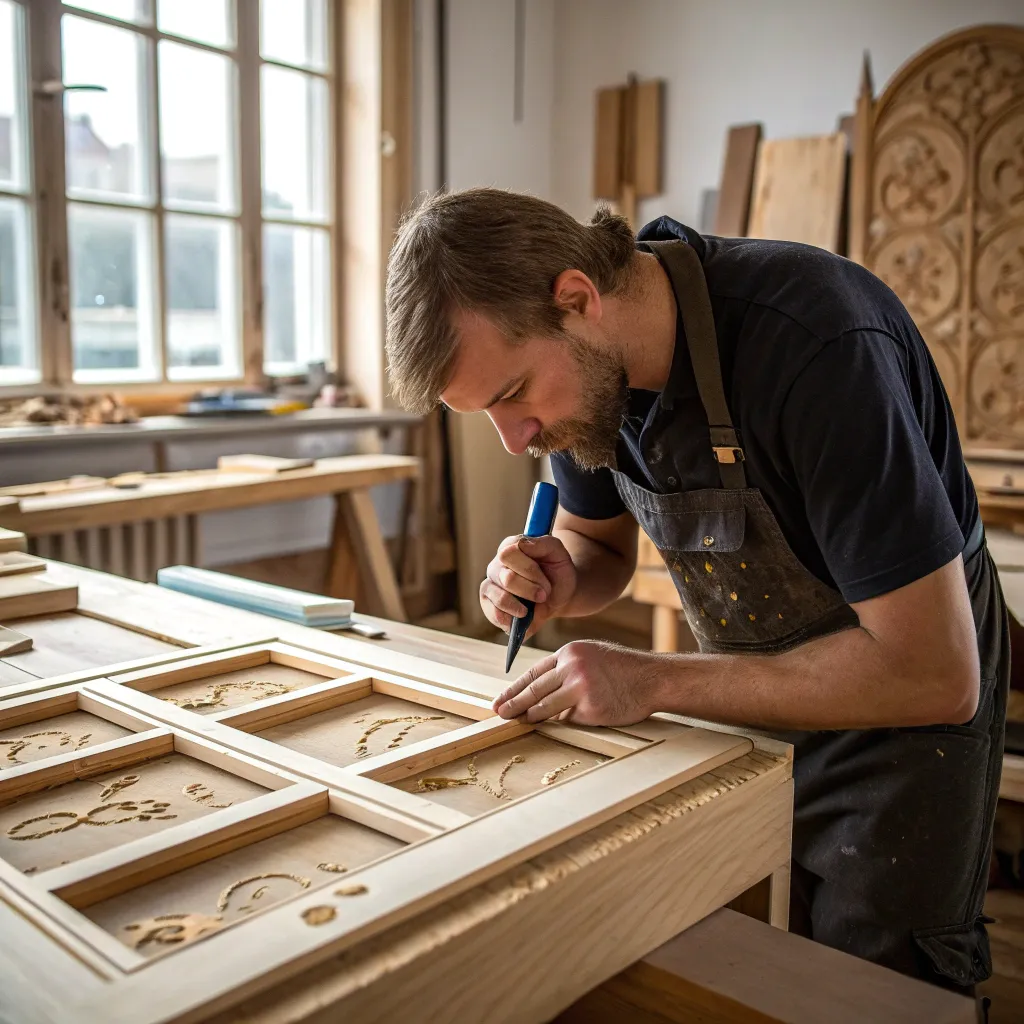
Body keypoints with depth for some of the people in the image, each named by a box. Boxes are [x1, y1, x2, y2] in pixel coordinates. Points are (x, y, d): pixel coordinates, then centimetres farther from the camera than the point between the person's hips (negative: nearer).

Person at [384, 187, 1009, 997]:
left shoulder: (817, 348, -34)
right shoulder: (585, 363, -12)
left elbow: (934, 673, -31)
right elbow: (602, 543, 5)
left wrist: (654, 681, -29)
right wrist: (560, 581, -19)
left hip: (901, 708, -5)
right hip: (754, 689, 6)